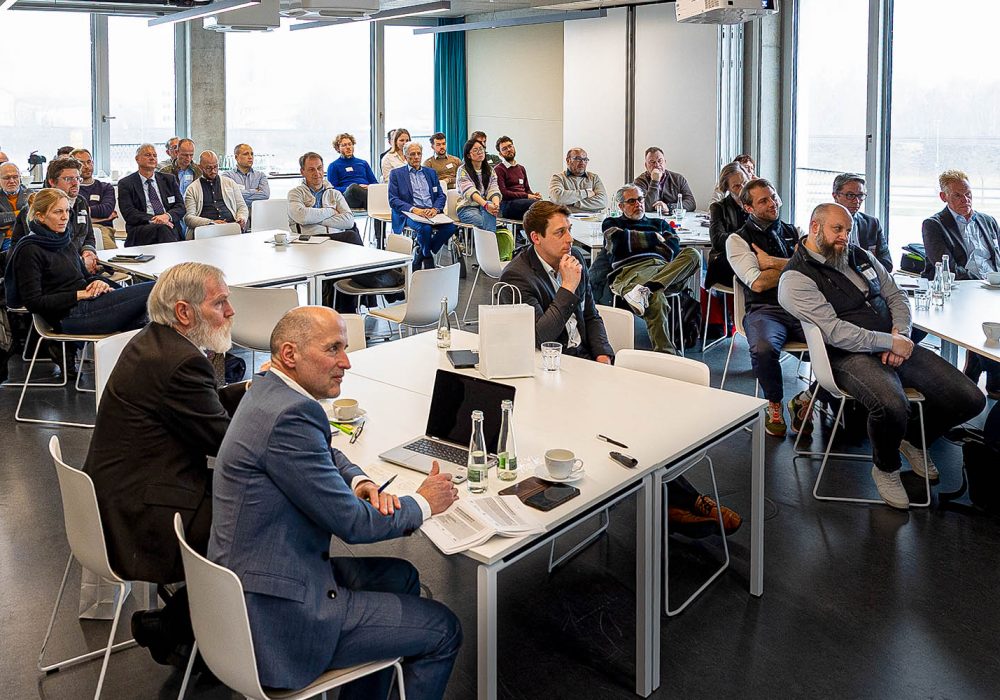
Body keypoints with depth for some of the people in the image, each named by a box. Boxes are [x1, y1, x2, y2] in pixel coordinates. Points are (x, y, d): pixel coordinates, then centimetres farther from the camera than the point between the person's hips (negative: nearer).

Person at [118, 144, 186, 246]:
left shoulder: (169, 179, 20)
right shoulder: (125, 184, 11)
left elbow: (181, 207, 11)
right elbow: (128, 213, -1)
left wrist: (167, 216, -12)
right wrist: (151, 220, -17)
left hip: (171, 227, 2)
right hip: (141, 229, -2)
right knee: (163, 229, -34)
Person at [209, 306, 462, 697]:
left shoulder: (271, 392, 6)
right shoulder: (290, 415, -25)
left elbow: (324, 453, 24)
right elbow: (352, 524, -20)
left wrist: (359, 481, 2)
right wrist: (424, 503, -3)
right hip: (278, 614, -10)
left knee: (400, 576, 23)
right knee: (443, 632, 0)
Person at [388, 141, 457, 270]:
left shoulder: (431, 173, 22)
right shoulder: (396, 174, 10)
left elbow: (441, 196, 14)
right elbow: (393, 200, -1)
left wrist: (435, 209, -9)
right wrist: (414, 209, -17)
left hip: (431, 212, 4)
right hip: (408, 213, -4)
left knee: (450, 227, -26)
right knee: (424, 228, -36)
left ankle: (421, 252, -7)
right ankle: (428, 258, -6)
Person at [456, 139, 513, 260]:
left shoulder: (490, 171, 15)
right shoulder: (463, 170, 0)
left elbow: (494, 190, 0)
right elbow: (470, 191, -17)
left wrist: (496, 203, -25)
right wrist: (485, 204, -35)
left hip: (485, 207, 3)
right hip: (467, 208, -3)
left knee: (489, 214, -35)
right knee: (488, 223, -35)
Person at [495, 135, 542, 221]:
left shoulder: (521, 168, 27)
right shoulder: (499, 170, 3)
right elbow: (503, 193, -8)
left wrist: (533, 195, 3)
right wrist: (526, 196, -12)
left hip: (523, 201, 7)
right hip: (507, 204, -7)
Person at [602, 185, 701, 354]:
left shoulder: (659, 224, 35)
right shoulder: (612, 223, 27)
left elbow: (673, 248, 15)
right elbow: (621, 239, 3)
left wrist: (636, 240, 6)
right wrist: (655, 237, 14)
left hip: (664, 268, 4)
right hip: (631, 269, -4)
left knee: (692, 254, -29)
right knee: (656, 298, -39)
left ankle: (646, 289, -46)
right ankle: (665, 354, -46)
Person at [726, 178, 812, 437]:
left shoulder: (795, 232, 22)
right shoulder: (738, 239, 9)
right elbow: (758, 283, -5)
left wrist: (772, 262, -2)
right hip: (765, 310, -3)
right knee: (764, 349, -37)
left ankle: (805, 399, -3)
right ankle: (774, 404, -6)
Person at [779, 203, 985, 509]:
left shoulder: (859, 255, 17)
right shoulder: (796, 278, -7)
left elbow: (896, 296, 18)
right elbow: (834, 331, -17)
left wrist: (901, 333, -2)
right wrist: (890, 342, -16)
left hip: (895, 345, 7)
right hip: (850, 356, -7)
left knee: (970, 399, -6)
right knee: (892, 407, -38)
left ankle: (914, 438, 24)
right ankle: (886, 468, -3)